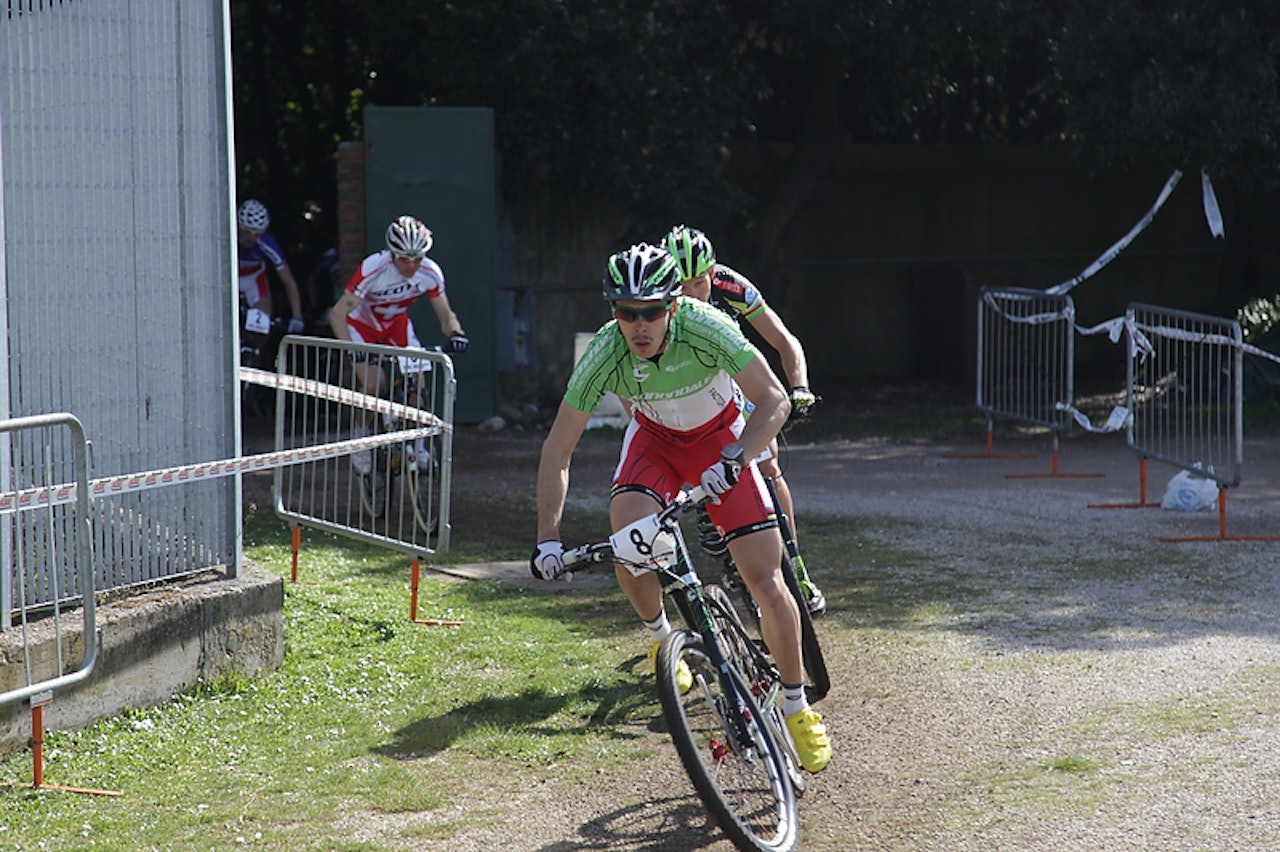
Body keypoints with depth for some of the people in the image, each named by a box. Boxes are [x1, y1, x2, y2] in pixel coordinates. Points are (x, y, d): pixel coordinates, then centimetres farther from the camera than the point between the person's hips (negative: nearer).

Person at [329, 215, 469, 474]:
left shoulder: (430, 273, -24)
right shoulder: (373, 269, -36)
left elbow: (445, 315, -13)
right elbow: (338, 314, -34)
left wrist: (456, 332, -36)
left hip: (396, 323, 3)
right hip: (362, 323, -3)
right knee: (373, 384, -23)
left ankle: (417, 445, 4)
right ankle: (361, 434, 4)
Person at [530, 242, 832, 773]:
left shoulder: (704, 328, -33)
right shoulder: (605, 354, -28)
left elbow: (774, 401, -27)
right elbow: (557, 451, -21)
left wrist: (732, 461, -43)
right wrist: (547, 540, -29)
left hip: (720, 436, -1)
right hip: (654, 438, 1)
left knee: (766, 581, -10)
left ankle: (798, 708, 8)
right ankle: (660, 635, 5)